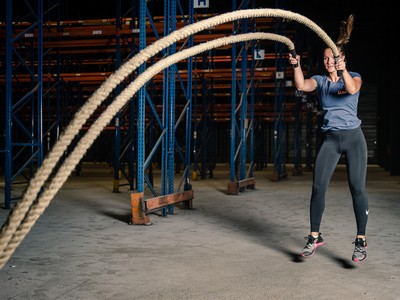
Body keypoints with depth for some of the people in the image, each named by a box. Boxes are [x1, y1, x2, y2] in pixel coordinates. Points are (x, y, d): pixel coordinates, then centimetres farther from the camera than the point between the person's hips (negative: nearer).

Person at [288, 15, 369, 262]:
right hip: (330, 139, 2)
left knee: (357, 188, -7)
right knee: (318, 187, -6)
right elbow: (302, 86, -14)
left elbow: (352, 89, -22)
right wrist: (296, 66, -29)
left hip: (353, 138, -2)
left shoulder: (354, 77, 3)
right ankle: (315, 237, 5)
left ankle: (361, 241, 2)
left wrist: (342, 70, -38)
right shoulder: (320, 81, 8)